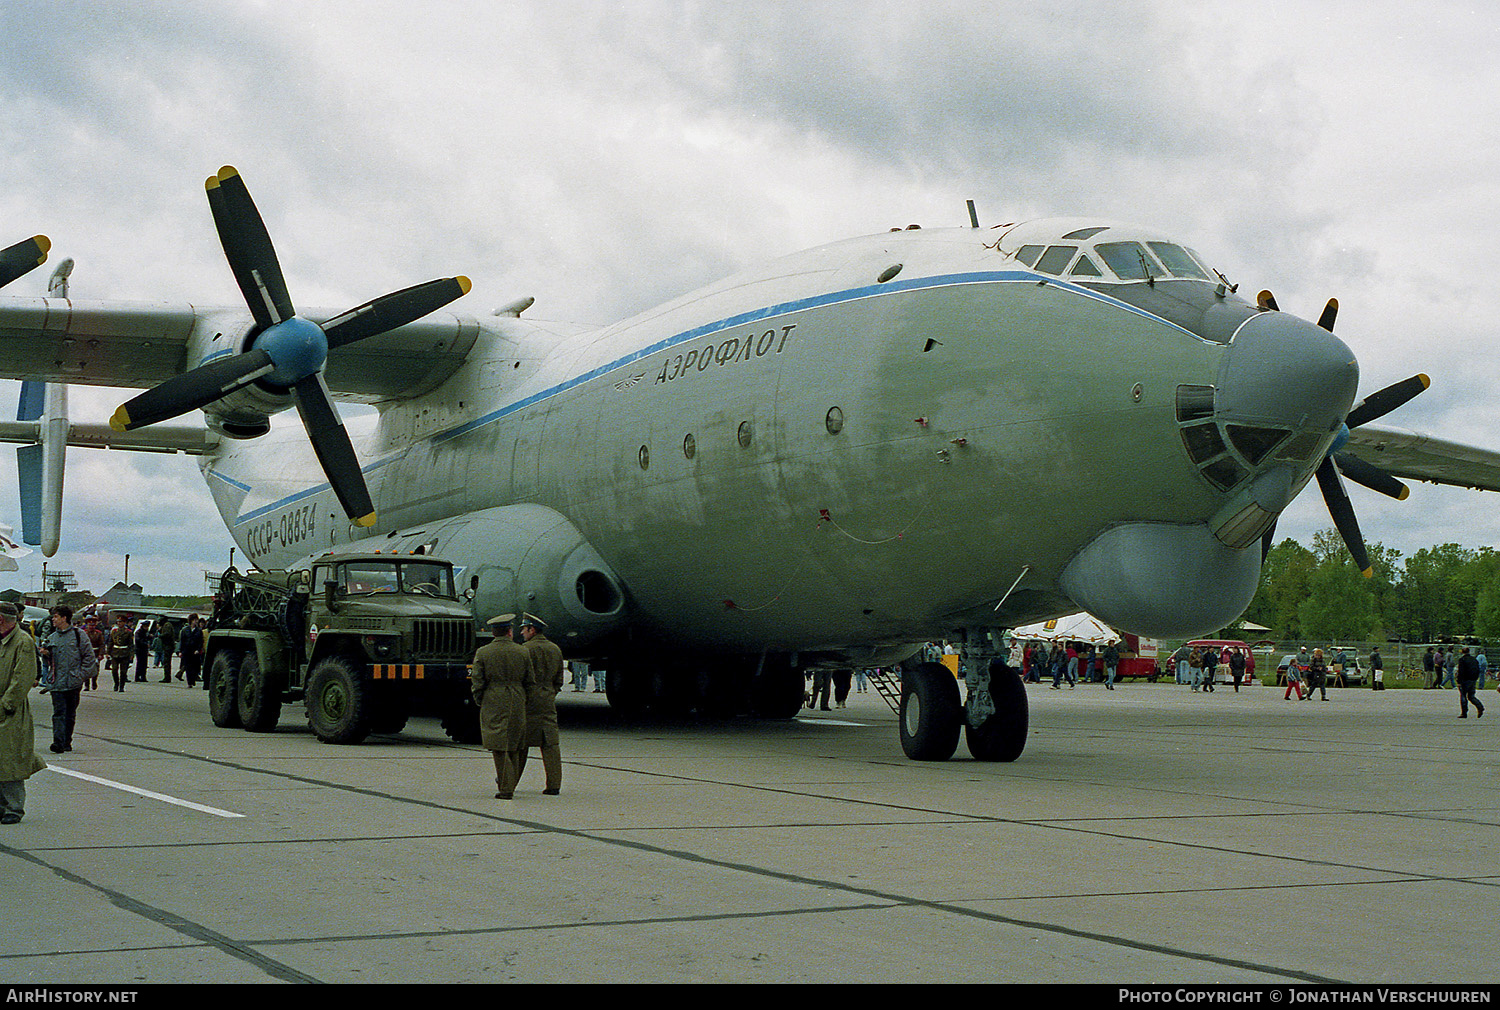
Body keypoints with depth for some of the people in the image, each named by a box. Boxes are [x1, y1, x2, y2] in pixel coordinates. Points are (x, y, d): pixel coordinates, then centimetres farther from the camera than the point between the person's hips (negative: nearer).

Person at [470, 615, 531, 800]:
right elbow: (529, 681, 5)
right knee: (514, 746, 15)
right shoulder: (522, 652, 1)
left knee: (499, 747, -2)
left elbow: (477, 682, -4)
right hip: (517, 704, 2)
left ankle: (506, 789, -8)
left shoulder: (482, 653, -4)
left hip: (493, 704, -2)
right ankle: (509, 783, 25)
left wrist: (479, 702, 10)